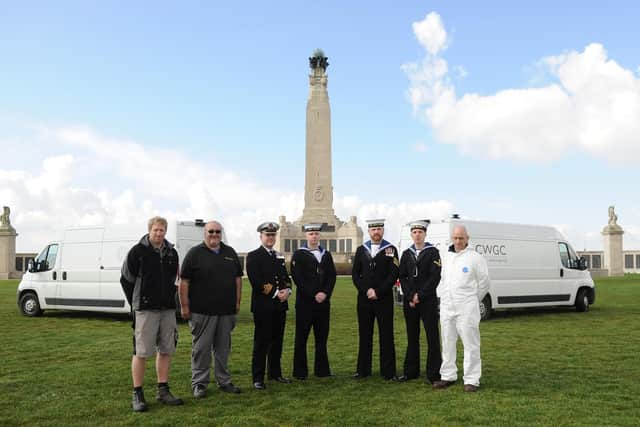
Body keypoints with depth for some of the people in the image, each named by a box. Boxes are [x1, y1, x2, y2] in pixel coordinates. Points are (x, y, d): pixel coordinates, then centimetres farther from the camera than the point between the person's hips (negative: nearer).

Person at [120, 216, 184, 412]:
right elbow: (126, 280, -1)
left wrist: (168, 299, 10)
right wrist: (136, 304, 2)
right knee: (141, 352, -2)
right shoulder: (138, 252, -6)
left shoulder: (171, 253, 9)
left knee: (166, 350, 8)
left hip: (167, 309, 5)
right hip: (145, 310, -5)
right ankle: (137, 394, 8)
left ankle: (163, 391, 19)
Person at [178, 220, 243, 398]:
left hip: (226, 310, 4)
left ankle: (224, 381, 23)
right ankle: (199, 383, 12)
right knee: (201, 347, 2)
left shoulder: (230, 253, 12)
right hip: (201, 311, -4)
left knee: (223, 347, 12)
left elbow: (238, 278, 16)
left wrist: (237, 302, 10)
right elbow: (184, 281, -4)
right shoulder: (195, 253, -1)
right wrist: (184, 306, -8)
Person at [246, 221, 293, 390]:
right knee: (261, 342, -2)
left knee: (277, 340, 12)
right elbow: (256, 281, -14)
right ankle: (258, 377, 5)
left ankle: (275, 373, 23)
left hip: (280, 305, 6)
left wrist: (287, 290, -5)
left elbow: (286, 277, 17)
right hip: (262, 305, -6)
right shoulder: (253, 256, -5)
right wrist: (276, 293, -15)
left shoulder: (280, 256, 16)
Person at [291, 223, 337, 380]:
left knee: (322, 337, 8)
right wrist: (313, 295, -14)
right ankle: (300, 371, 8)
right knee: (301, 337, 1)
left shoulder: (327, 255, 13)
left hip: (324, 302, 4)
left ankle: (322, 369, 17)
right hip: (305, 302, -4)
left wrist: (325, 293, -10)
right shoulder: (298, 255, -1)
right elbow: (297, 277, -9)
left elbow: (332, 276, 7)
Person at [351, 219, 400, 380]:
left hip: (384, 299, -2)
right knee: (364, 334, 7)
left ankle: (389, 371, 6)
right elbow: (355, 274, 5)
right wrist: (367, 290, -9)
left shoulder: (391, 250, 1)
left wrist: (378, 292, -12)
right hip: (364, 299, 3)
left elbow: (393, 275, -7)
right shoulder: (361, 250, 9)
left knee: (386, 335, 0)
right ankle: (363, 369, 16)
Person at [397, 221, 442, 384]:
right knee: (412, 337, 10)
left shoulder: (433, 252, -1)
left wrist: (420, 296, -13)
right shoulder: (406, 254, 11)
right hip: (409, 301, 4)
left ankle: (434, 374, 3)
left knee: (432, 337, -3)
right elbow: (402, 277, 6)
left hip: (428, 300, -4)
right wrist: (410, 297, -7)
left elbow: (435, 277, -9)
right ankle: (411, 371, 18)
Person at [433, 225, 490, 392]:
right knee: (447, 343, 12)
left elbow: (484, 283, 2)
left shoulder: (475, 258, -4)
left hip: (466, 308, -5)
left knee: (470, 344, -3)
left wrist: (473, 301, 7)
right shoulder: (446, 257, 12)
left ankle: (471, 380, 4)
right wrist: (443, 297, 13)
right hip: (446, 307, 6)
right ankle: (448, 376, 23)